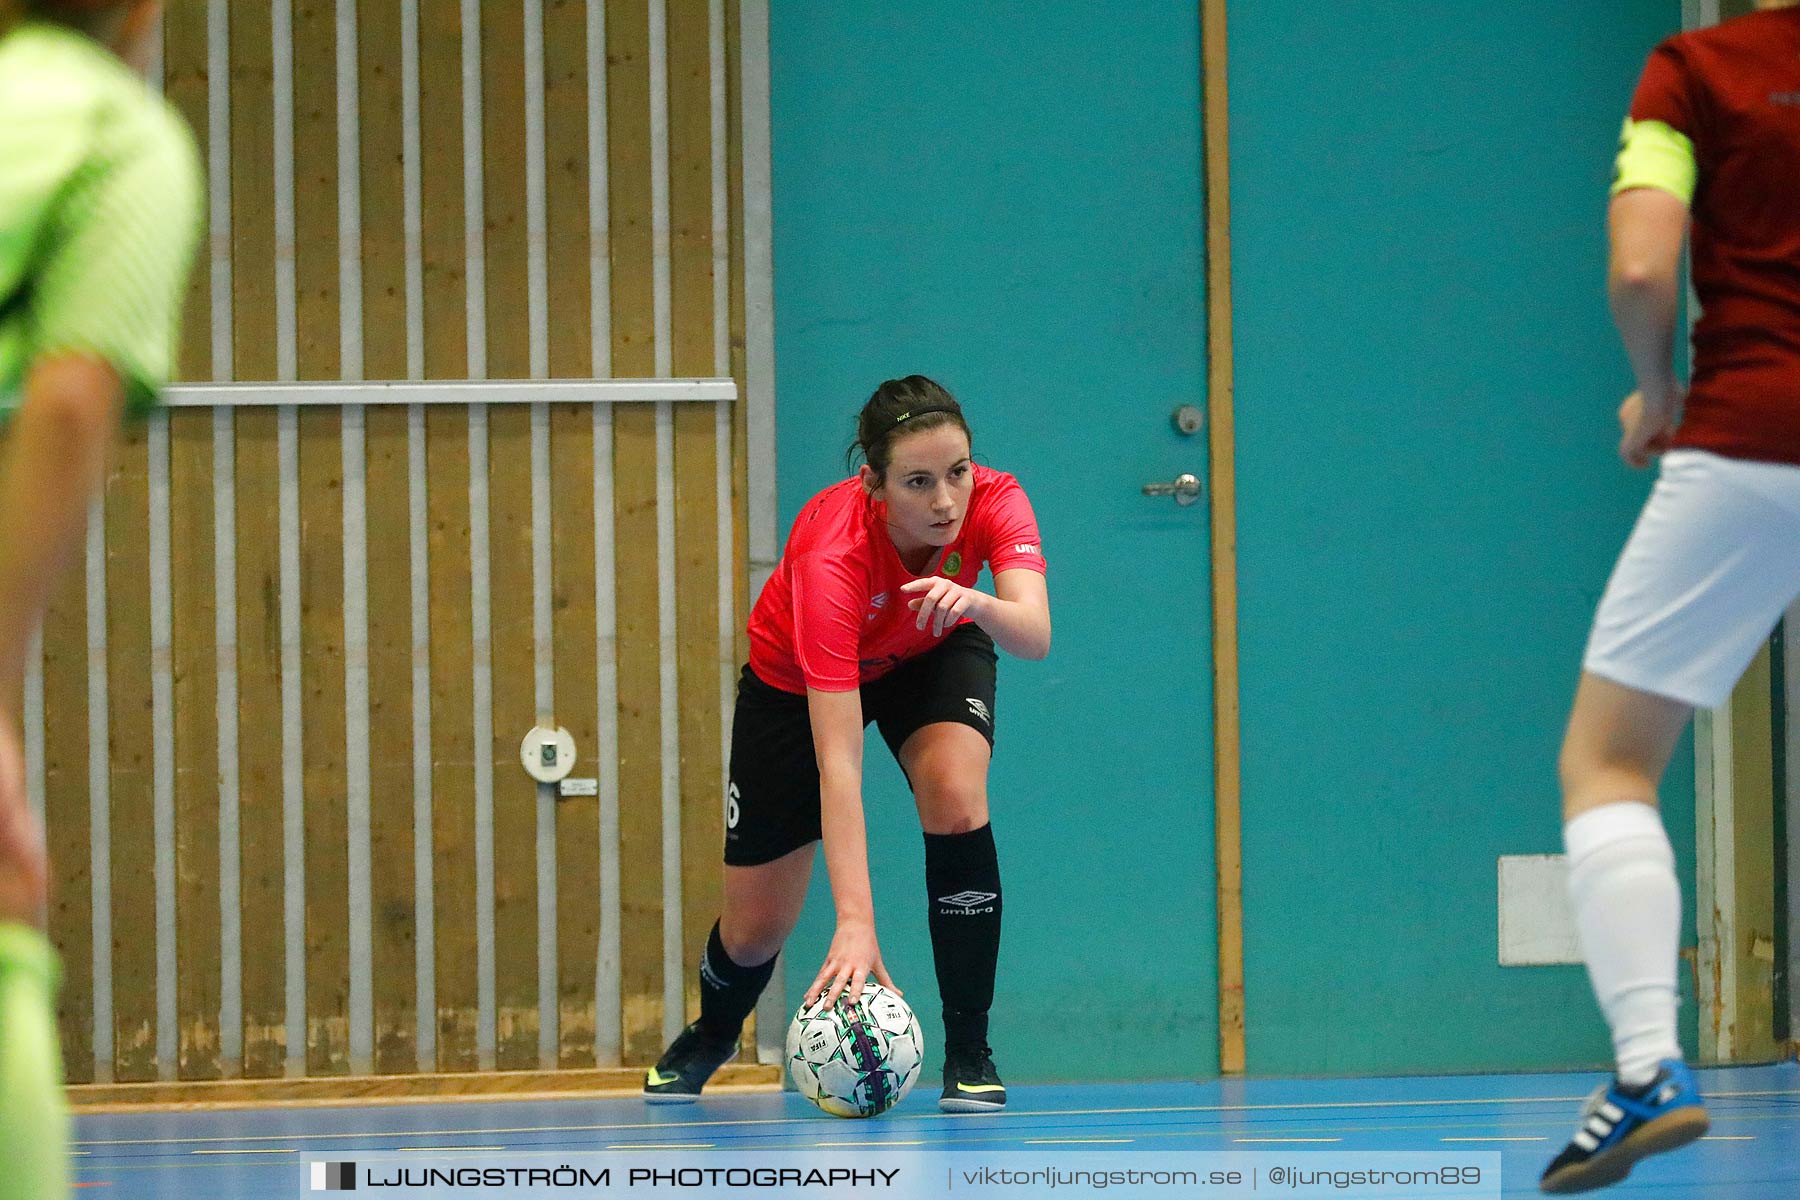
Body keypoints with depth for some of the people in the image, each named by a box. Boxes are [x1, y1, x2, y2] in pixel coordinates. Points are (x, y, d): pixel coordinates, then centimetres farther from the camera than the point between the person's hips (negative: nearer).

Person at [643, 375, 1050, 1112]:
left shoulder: (993, 501, -32)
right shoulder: (832, 558, -43)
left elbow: (1035, 636, -44)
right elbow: (838, 762, -46)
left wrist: (975, 602, -67)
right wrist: (855, 924, -52)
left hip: (932, 655, 2)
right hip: (797, 680, -2)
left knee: (956, 796, -30)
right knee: (756, 927, 3)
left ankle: (968, 1053, -16)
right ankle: (710, 1038, 40)